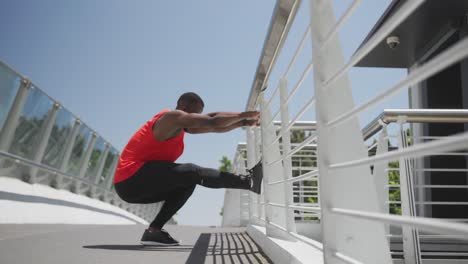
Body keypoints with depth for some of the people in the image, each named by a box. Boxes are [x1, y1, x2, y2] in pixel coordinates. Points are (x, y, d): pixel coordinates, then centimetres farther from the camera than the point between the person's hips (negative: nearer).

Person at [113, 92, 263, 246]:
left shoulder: (181, 125, 17)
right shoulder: (173, 117, -11)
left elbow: (215, 128, 20)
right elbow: (213, 121, -16)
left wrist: (244, 123, 16)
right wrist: (243, 115, -4)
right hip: (131, 179, -10)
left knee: (187, 182, 10)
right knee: (192, 173, -19)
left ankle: (154, 230, 1)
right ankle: (248, 181, -16)